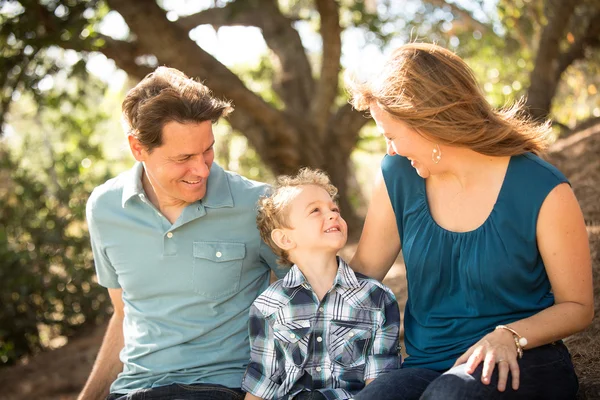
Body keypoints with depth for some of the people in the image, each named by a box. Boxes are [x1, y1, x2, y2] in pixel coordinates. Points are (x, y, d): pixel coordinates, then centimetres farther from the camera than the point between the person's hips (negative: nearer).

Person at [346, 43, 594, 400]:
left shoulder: (543, 191, -11)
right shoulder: (398, 177, 2)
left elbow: (577, 307, -3)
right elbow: (363, 272, 9)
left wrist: (510, 336, -20)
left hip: (519, 362, -2)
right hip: (426, 364, 3)